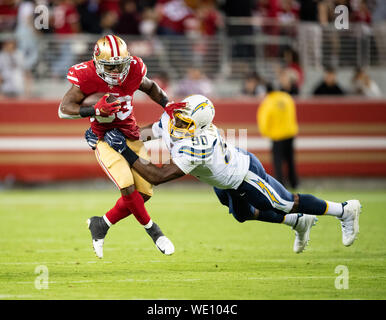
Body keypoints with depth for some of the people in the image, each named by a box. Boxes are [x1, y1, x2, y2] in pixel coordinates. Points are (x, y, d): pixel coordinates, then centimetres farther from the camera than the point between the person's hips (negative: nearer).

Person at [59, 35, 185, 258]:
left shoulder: (133, 70, -9)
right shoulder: (87, 77, -20)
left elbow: (150, 87, 14)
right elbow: (64, 110, -21)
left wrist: (167, 104, -3)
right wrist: (96, 110, -34)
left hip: (131, 136, 5)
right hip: (105, 137, -5)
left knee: (144, 192, 1)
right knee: (127, 186, -23)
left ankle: (101, 224, 17)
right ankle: (152, 230, -1)